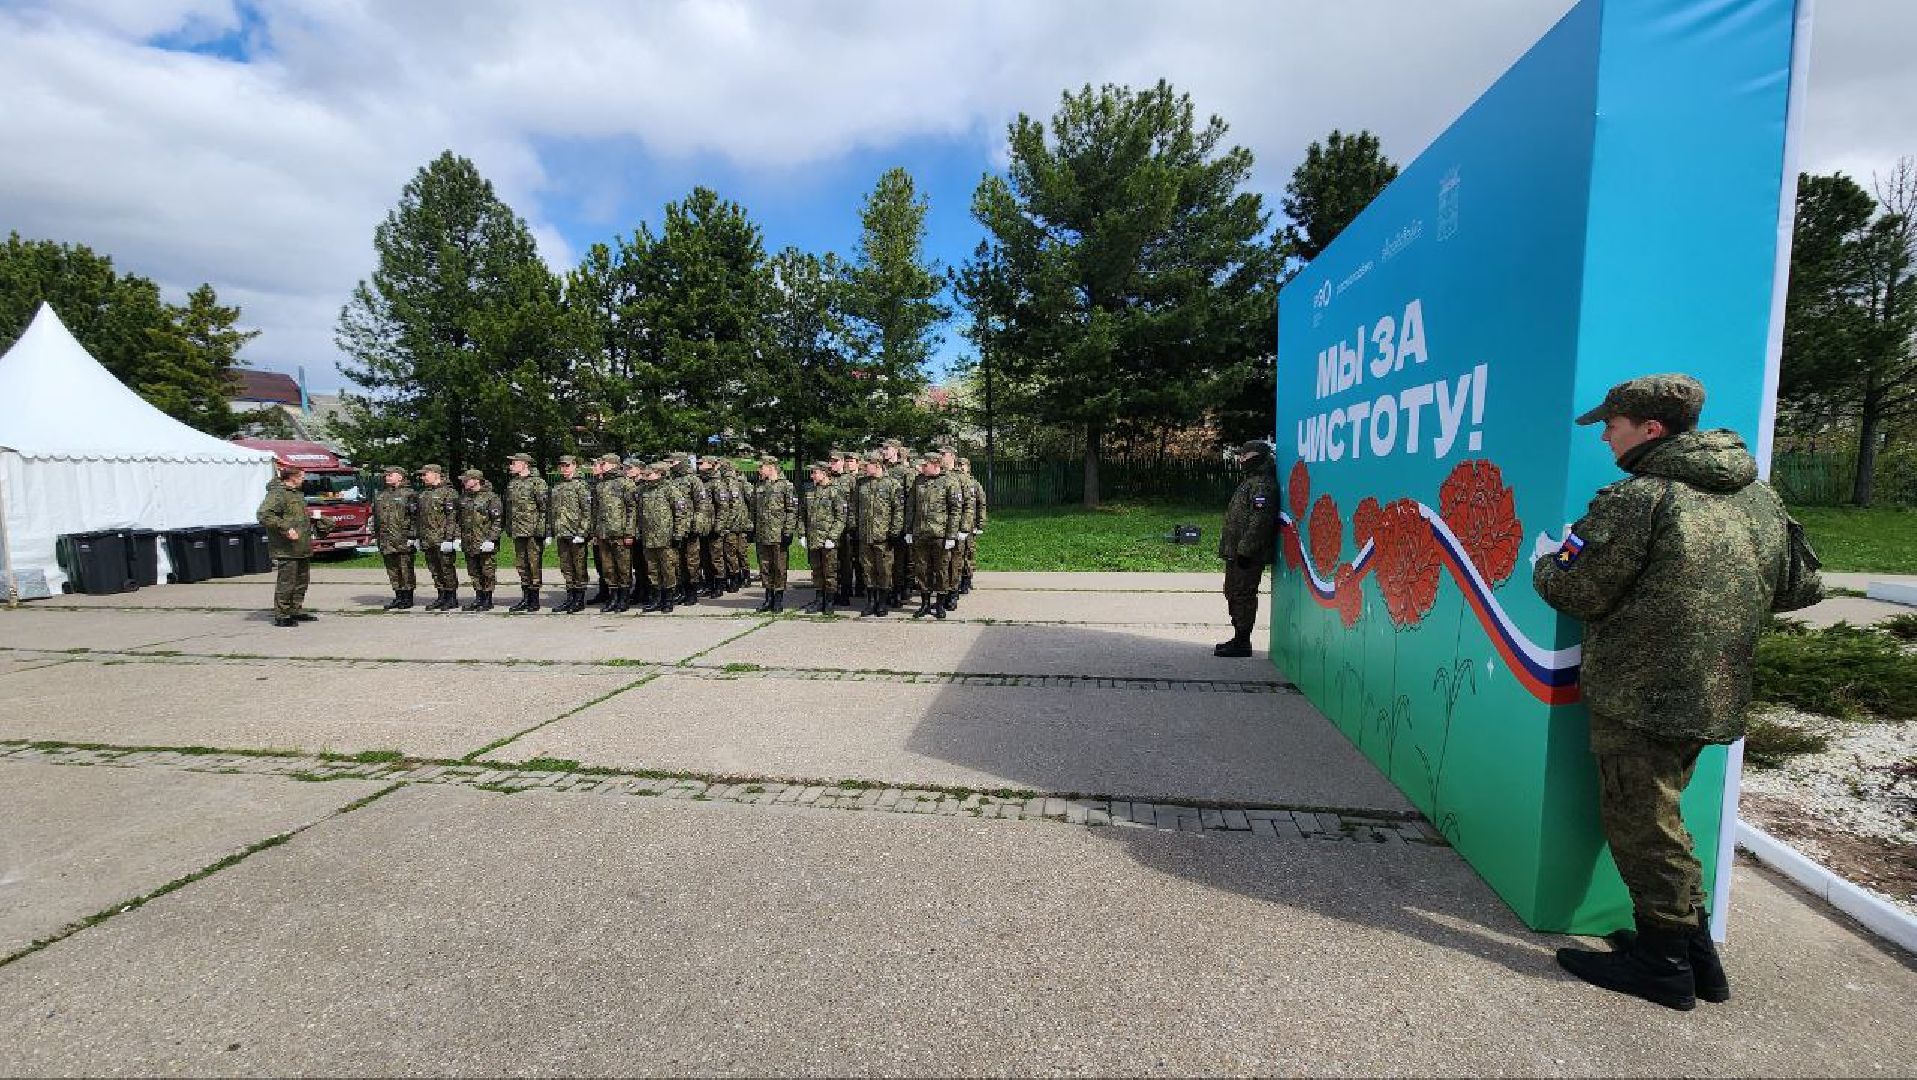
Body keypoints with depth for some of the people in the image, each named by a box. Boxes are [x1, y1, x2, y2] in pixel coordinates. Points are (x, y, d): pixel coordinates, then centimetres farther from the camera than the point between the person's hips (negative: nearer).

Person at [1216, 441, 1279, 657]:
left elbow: (1260, 520, -24)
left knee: (1243, 595, -6)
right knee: (1233, 593, 17)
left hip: (1248, 556, -11)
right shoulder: (1251, 481, 20)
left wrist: (1245, 550, -25)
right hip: (1236, 552, 11)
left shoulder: (1262, 485, -15)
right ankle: (1239, 639, 27)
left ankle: (1242, 643, 0)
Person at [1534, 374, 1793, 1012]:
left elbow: (1577, 593, -15)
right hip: (1716, 697, 9)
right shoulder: (1762, 499, 10)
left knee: (1639, 824, 4)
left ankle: (1663, 962, 15)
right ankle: (1695, 953, 30)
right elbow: (1782, 586, 21)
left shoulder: (1638, 498, -17)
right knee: (1657, 817, 21)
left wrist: (1546, 566, 5)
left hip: (1638, 698, -9)